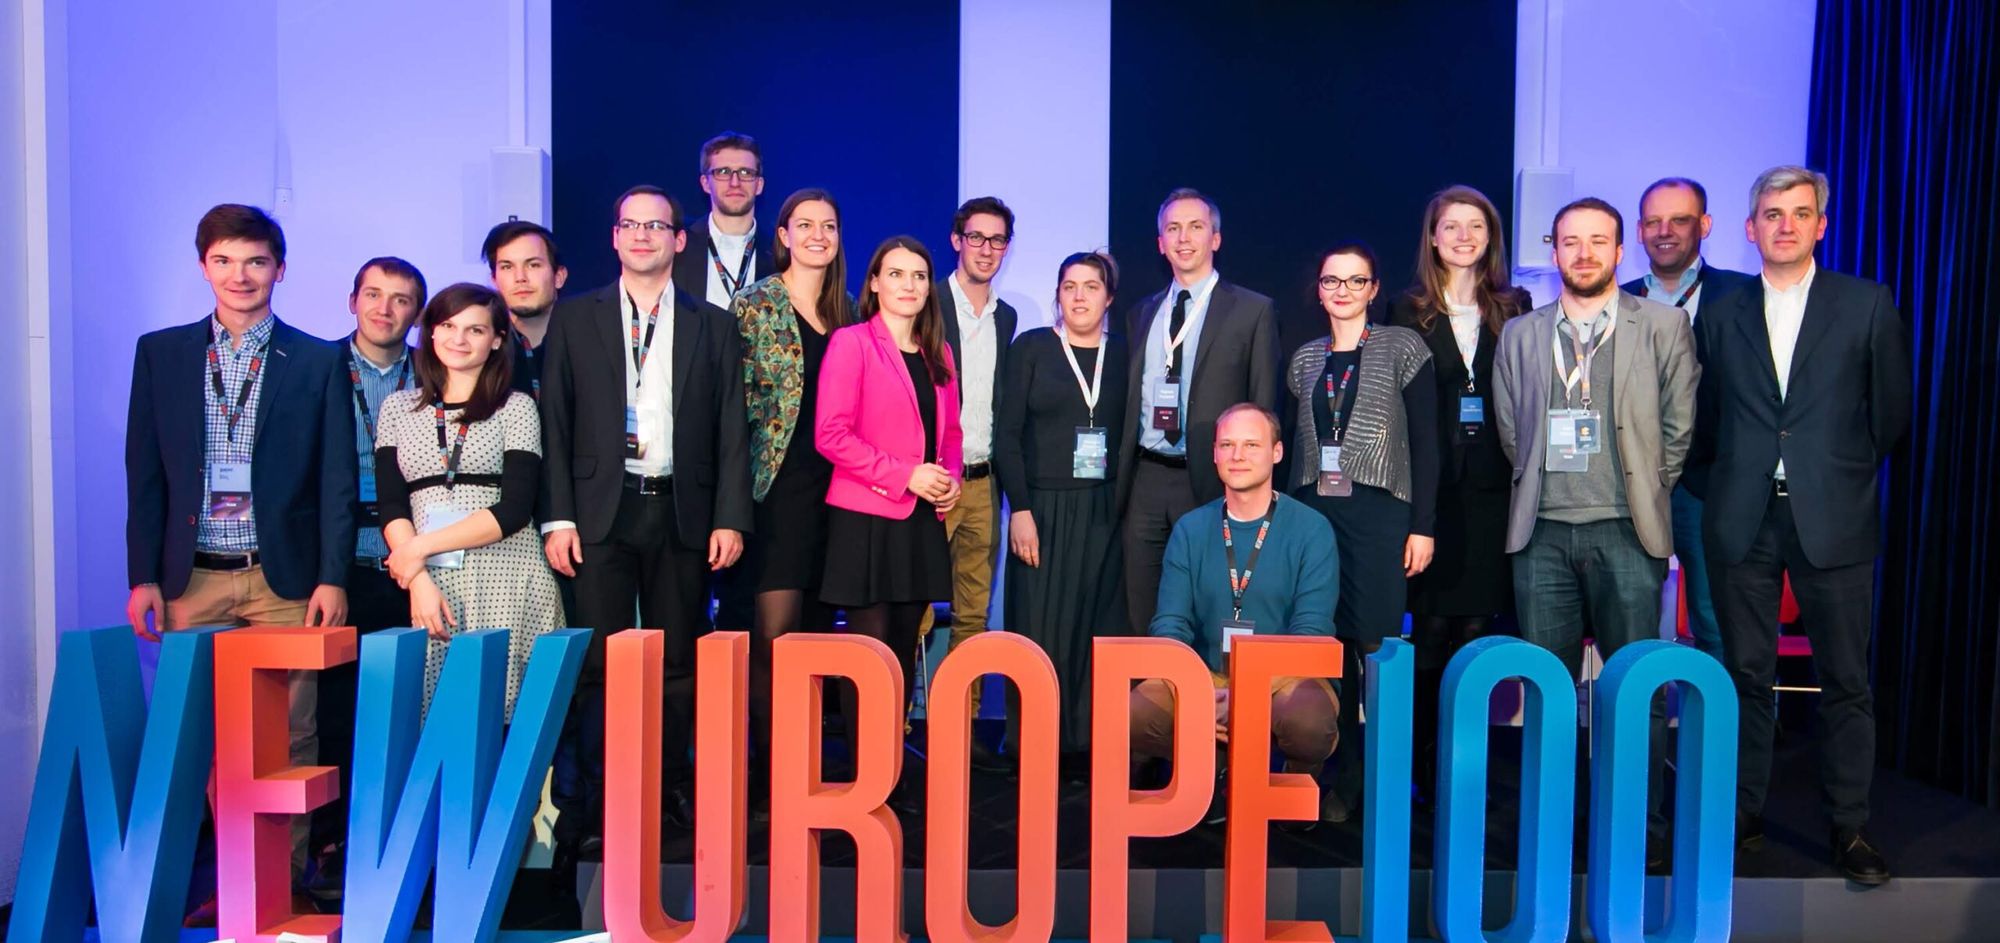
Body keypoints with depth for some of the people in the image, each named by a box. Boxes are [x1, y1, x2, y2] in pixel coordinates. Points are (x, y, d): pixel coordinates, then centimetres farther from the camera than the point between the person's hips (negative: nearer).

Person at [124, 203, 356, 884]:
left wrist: (332, 577, -5)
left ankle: (286, 877, 10)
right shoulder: (160, 354, 9)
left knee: (289, 736, -1)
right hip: (191, 580, 2)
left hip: (284, 579, -2)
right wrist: (143, 576, 2)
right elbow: (144, 473, 9)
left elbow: (337, 479, 1)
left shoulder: (318, 362, 4)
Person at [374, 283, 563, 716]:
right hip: (429, 583, 2)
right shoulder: (398, 408, 14)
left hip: (507, 583, -2)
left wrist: (422, 547, -7)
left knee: (505, 706, -5)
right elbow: (392, 508, 6)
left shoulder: (517, 407, 5)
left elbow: (514, 509, -5)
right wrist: (419, 580, -8)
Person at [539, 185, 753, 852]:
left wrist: (730, 518, -3)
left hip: (683, 514, 1)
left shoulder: (712, 326, 10)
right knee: (598, 665, -1)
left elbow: (731, 431, 6)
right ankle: (587, 809, 8)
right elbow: (555, 425, 4)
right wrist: (557, 517, -4)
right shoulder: (576, 319, 9)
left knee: (678, 664, 8)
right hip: (600, 512, -1)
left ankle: (674, 794, 20)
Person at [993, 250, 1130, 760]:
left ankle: (1090, 741, 13)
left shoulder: (1122, 353, 9)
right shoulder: (1031, 347, 3)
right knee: (1041, 630, -2)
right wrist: (1020, 509, -11)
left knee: (1098, 629, 4)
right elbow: (1007, 433, -2)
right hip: (1044, 508, -2)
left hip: (1103, 512, 2)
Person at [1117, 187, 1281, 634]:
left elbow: (1263, 409, -1)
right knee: (1142, 619, 8)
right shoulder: (1141, 313, 16)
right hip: (1146, 481, 4)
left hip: (1210, 483, -4)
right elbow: (1130, 400, 16)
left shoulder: (1253, 311, 1)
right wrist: (1120, 476, 8)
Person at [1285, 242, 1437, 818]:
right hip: (1314, 511, 4)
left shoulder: (1402, 348, 3)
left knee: (1378, 647, -5)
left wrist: (1422, 526, -6)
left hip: (1377, 512, -3)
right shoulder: (1306, 358, 14)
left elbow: (1425, 441, -1)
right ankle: (1345, 776, 14)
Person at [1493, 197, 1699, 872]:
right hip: (1543, 533, 2)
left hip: (1624, 532, -2)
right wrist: (1543, 487, 10)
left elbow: (1678, 427, 6)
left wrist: (1643, 494, 8)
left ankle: (1644, 829, 13)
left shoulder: (1663, 326, 5)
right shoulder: (1520, 335, 12)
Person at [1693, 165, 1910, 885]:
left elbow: (1892, 411, 7)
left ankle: (1850, 826, 16)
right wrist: (1736, 474, 5)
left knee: (1845, 679, 4)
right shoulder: (1719, 317, 8)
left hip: (1833, 519, -1)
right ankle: (1744, 814, 18)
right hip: (1742, 520, 1)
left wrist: (1844, 473, 8)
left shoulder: (1868, 306, 4)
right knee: (1746, 675, 7)